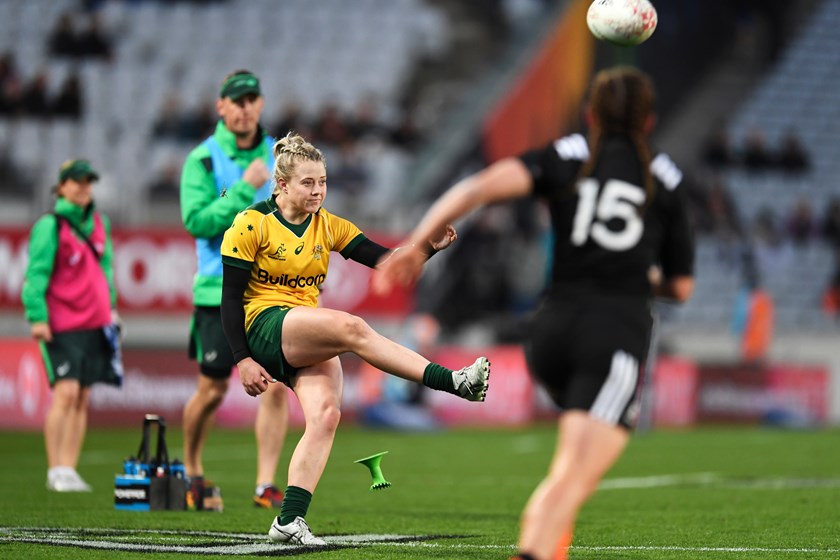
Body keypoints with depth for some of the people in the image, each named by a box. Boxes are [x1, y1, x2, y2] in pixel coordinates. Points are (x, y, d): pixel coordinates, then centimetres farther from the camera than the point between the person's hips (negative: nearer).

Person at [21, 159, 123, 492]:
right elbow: (36, 273, -10)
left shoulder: (99, 224, 13)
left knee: (82, 398, 4)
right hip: (61, 324, -6)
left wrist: (110, 306, 21)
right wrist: (37, 316, -16)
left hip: (94, 322, 6)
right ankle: (56, 471, -10)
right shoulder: (50, 226, -8)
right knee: (66, 392, -14)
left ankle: (68, 469, 8)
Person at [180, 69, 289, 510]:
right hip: (219, 291, -3)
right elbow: (196, 220, -16)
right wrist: (245, 189, -20)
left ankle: (266, 485, -3)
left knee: (276, 385, -8)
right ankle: (191, 469, 27)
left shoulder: (278, 155, 9)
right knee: (212, 391, 2)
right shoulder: (203, 159, -5)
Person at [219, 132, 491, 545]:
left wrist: (429, 246, -13)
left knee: (326, 414, -20)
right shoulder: (251, 225, -4)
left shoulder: (329, 227, 12)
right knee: (351, 327, -30)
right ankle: (454, 382, -35)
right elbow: (230, 298, -5)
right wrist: (243, 361, -13)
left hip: (308, 339, 6)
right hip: (264, 326, -6)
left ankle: (289, 520, -19)